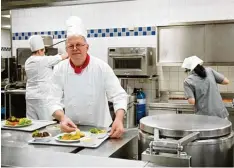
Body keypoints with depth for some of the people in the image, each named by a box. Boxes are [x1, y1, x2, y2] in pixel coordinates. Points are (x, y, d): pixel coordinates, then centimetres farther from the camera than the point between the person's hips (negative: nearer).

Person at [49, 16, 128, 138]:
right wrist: (62, 118, -28)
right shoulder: (59, 69, -2)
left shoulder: (102, 67, -8)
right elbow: (55, 101, -6)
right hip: (72, 129, 2)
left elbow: (119, 96, -12)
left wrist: (119, 120, -31)